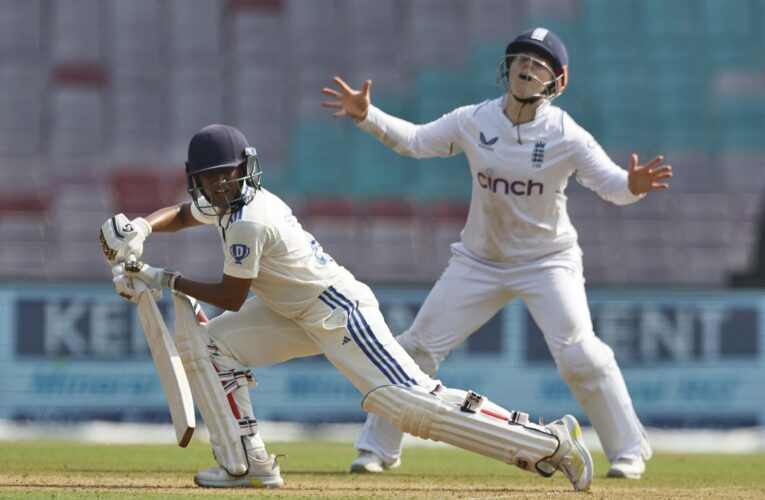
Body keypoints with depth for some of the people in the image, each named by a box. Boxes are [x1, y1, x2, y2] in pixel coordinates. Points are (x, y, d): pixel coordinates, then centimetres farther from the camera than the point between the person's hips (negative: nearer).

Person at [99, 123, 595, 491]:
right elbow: (180, 214, 26)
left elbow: (231, 297, -15)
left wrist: (164, 279, -8)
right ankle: (250, 463, 5)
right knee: (211, 343, 4)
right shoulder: (222, 201, 7)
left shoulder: (248, 221, -21)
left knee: (411, 401, -19)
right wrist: (140, 229, 6)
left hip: (339, 312, -10)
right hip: (299, 313, 10)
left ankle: (550, 441, -20)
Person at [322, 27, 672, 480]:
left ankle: (629, 447, -1)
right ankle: (378, 447, 16)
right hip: (479, 261, 3)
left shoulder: (566, 136, -18)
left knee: (579, 354, -19)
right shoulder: (473, 121, -9)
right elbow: (415, 141, 3)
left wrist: (633, 185, -49)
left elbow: (611, 183, -25)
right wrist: (367, 116, -11)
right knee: (418, 347, 1)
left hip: (547, 261, -3)